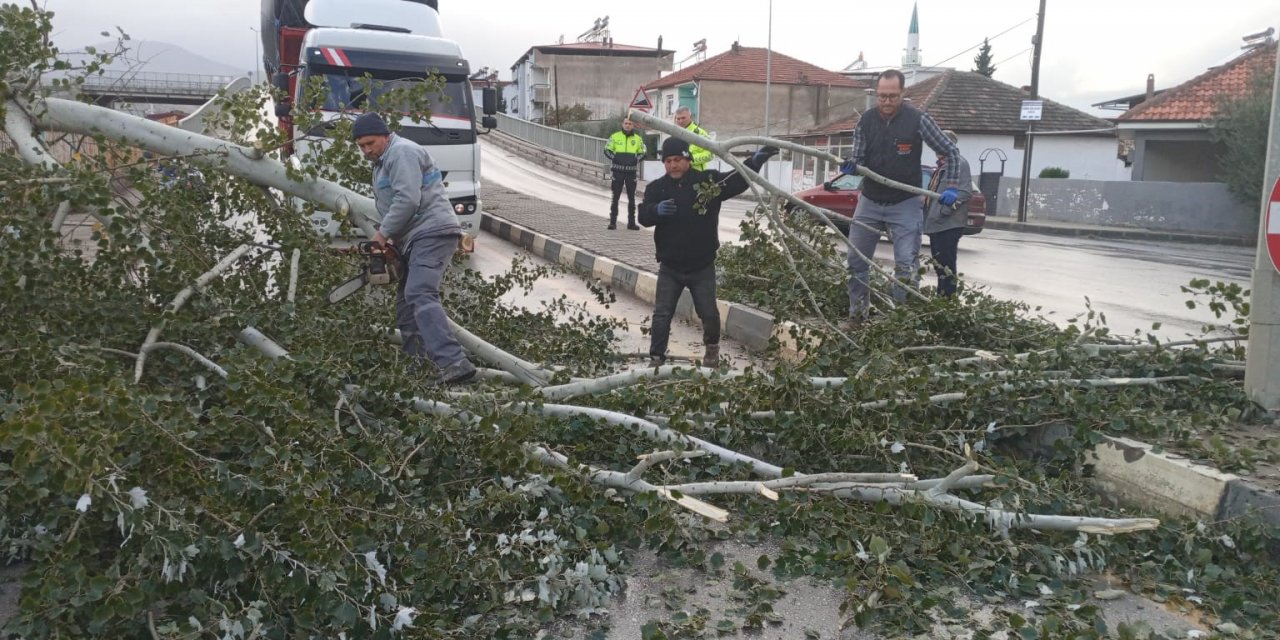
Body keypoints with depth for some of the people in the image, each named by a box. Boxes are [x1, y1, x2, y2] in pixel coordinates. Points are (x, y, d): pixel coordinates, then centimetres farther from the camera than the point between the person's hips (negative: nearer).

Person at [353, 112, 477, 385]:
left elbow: (407, 200, -18)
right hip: (414, 240, 11)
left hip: (431, 233, -11)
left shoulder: (402, 152, -6)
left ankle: (455, 363, -37)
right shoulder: (383, 161, 27)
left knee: (420, 295, -25)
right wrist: (390, 238, 15)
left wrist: (383, 233, -9)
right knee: (405, 301, 11)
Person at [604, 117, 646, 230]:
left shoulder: (638, 139, 6)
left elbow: (643, 152, 12)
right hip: (618, 171, -1)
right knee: (615, 197, 1)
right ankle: (613, 221, 6)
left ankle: (631, 222, 13)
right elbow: (607, 150, 5)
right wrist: (614, 158, -11)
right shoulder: (615, 136, 2)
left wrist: (636, 159, -7)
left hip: (631, 171, 2)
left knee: (631, 198, 6)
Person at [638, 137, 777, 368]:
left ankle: (712, 348, 38)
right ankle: (656, 357, 10)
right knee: (662, 314, 1)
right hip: (670, 267, 0)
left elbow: (738, 180, -8)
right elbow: (643, 216, -12)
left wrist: (754, 162, -26)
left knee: (709, 313, 12)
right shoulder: (656, 188, -3)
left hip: (702, 266, 0)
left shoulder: (708, 180, -6)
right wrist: (657, 209, -35)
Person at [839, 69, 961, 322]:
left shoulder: (918, 120, -12)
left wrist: (951, 187, -12)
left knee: (906, 265, -7)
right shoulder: (865, 121, -3)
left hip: (905, 205, -4)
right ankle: (857, 314, 21)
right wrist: (851, 165, -22)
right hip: (869, 202, 4)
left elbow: (951, 152, -4)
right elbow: (859, 159, 1)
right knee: (855, 261, 7)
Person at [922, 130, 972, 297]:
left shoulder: (959, 163, -8)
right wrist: (928, 213, 18)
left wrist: (944, 210, -22)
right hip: (936, 224, 10)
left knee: (946, 264, -7)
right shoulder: (941, 165, 21)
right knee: (939, 264, 15)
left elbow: (966, 192, -18)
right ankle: (940, 297, 23)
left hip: (949, 224, -10)